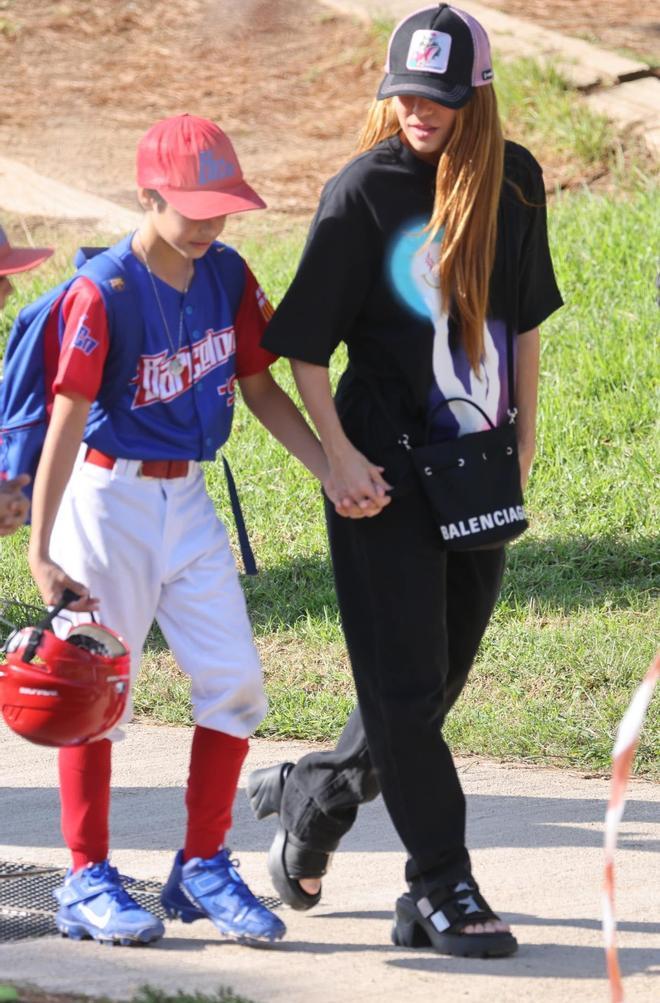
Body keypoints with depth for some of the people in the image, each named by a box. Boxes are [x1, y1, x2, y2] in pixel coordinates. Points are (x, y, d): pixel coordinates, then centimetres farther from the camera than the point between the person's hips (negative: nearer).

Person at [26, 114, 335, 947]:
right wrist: (40, 552, -27)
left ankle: (203, 868, 14)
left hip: (189, 502, 6)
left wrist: (332, 469, -4)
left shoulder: (226, 276, -1)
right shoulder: (104, 296, -19)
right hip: (110, 499, -6)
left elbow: (259, 387, 7)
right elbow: (66, 425, -22)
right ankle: (88, 880, 11)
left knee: (234, 682, 1)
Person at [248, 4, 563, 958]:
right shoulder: (364, 190, -10)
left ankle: (311, 796, 33)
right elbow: (304, 342, -6)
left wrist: (523, 440, 11)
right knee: (404, 683, -4)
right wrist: (339, 457, -13)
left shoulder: (514, 181, 4)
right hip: (387, 467, -5)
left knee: (440, 675, 12)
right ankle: (442, 891, 1)